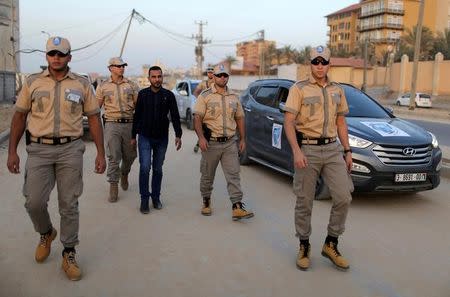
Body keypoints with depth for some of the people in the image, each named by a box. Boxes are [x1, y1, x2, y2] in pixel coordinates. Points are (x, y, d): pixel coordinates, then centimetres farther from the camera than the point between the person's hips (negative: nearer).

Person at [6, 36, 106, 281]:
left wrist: (100, 153, 0)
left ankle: (69, 254, 18)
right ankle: (46, 233, 31)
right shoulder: (32, 82, 6)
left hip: (70, 150, -1)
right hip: (39, 149, 1)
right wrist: (12, 151, 3)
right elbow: (19, 117, 9)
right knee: (34, 202, -2)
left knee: (69, 204, 4)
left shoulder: (82, 84, 4)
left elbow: (94, 119, 5)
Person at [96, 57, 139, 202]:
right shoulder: (103, 86, 6)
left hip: (129, 124, 2)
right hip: (112, 124, -1)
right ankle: (113, 186, 6)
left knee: (130, 155, 10)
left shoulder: (132, 85, 7)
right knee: (113, 157, -3)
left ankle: (124, 174, 40)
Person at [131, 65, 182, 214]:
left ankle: (156, 197, 22)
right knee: (145, 167, -10)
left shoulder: (169, 95, 0)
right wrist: (133, 136, 7)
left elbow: (175, 116, 0)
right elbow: (137, 116, 6)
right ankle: (144, 199, 1)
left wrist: (178, 135, -9)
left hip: (162, 138, 1)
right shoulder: (142, 94, 1)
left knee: (158, 169, 9)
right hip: (145, 137, -1)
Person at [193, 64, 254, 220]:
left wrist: (242, 139, 11)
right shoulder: (205, 96, -1)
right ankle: (206, 202, 28)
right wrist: (201, 137, -21)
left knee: (233, 174, -4)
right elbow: (197, 118, -8)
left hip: (230, 143, 3)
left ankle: (237, 207, -5)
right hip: (211, 142, -2)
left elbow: (240, 118, 17)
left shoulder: (234, 97, 12)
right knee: (207, 175, 9)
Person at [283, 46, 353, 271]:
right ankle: (304, 247, 21)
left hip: (332, 149, 5)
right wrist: (296, 151, -21)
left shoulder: (337, 90, 15)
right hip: (307, 149, -4)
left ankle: (331, 245, 15)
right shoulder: (299, 89, -2)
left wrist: (347, 151, 13)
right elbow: (288, 122, -10)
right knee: (304, 202, 3)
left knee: (343, 198, -2)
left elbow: (341, 122, 19)